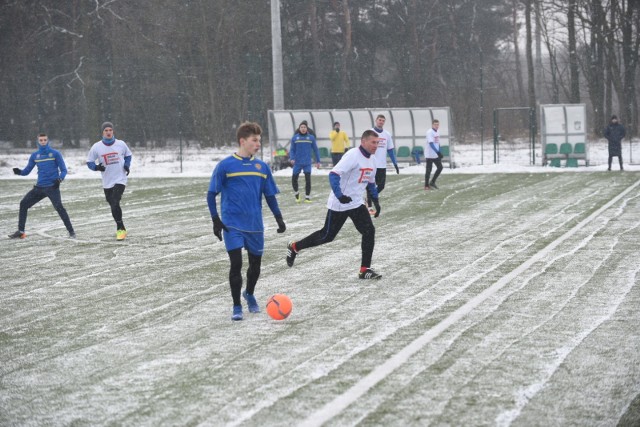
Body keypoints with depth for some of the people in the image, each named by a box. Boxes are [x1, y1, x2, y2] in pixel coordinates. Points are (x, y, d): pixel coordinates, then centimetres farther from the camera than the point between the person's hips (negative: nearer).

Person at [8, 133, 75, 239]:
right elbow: (26, 171, 13)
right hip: (39, 187, 5)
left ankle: (71, 231, -14)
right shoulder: (34, 156, 11)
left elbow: (63, 170, -1)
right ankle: (21, 231, 10)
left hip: (52, 187, -5)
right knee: (23, 204, 1)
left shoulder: (55, 154, -1)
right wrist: (19, 171, -9)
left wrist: (60, 179, -21)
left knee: (59, 207, -22)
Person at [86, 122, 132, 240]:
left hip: (120, 180, -3)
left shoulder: (121, 144, -2)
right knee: (113, 205, 10)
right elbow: (89, 162, 4)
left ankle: (120, 229, -12)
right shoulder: (97, 147, -3)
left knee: (115, 204, -19)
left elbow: (128, 155, 17)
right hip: (107, 182, 3)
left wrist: (127, 165, -2)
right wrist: (96, 167, -17)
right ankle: (121, 229, 27)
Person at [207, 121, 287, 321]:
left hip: (255, 225, 4)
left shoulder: (262, 166, 6)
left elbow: (270, 195, 13)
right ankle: (237, 306, 2)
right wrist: (216, 220, -9)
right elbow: (211, 194, -2)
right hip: (232, 225, -4)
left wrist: (278, 218, 3)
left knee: (255, 263, 12)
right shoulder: (225, 165, -6)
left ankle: (249, 294, 40)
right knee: (236, 263, -11)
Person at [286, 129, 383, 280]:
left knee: (369, 231, -8)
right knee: (327, 236, 4)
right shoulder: (352, 156, -21)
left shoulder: (372, 159, 6)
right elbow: (333, 175, -29)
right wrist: (339, 195, -40)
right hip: (339, 205, -7)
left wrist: (375, 201, 19)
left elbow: (371, 182, 23)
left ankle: (365, 270, -3)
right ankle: (294, 247, 25)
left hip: (356, 203, 7)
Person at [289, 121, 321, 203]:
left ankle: (307, 196, 8)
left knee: (308, 179, -3)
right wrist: (292, 158, -12)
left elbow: (315, 150, 8)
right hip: (297, 163, 0)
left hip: (307, 163, 0)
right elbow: (292, 150, 4)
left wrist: (318, 161, 6)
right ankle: (296, 193, 26)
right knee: (294, 179, 1)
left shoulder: (311, 138, 2)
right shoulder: (295, 138, 1)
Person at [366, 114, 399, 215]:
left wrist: (395, 163, 7)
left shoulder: (387, 135, 8)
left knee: (381, 186, 4)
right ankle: (369, 206, 9)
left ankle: (369, 199, 27)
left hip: (382, 165, 4)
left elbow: (390, 150, 12)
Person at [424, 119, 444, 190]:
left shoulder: (437, 133, 10)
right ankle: (426, 185, 7)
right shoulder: (429, 132, -15)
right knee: (428, 170, -2)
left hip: (436, 155, 8)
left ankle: (432, 182, 14)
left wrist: (439, 153, 15)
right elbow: (431, 143, -25)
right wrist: (438, 152, -33)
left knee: (440, 167, 3)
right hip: (429, 155, -7)